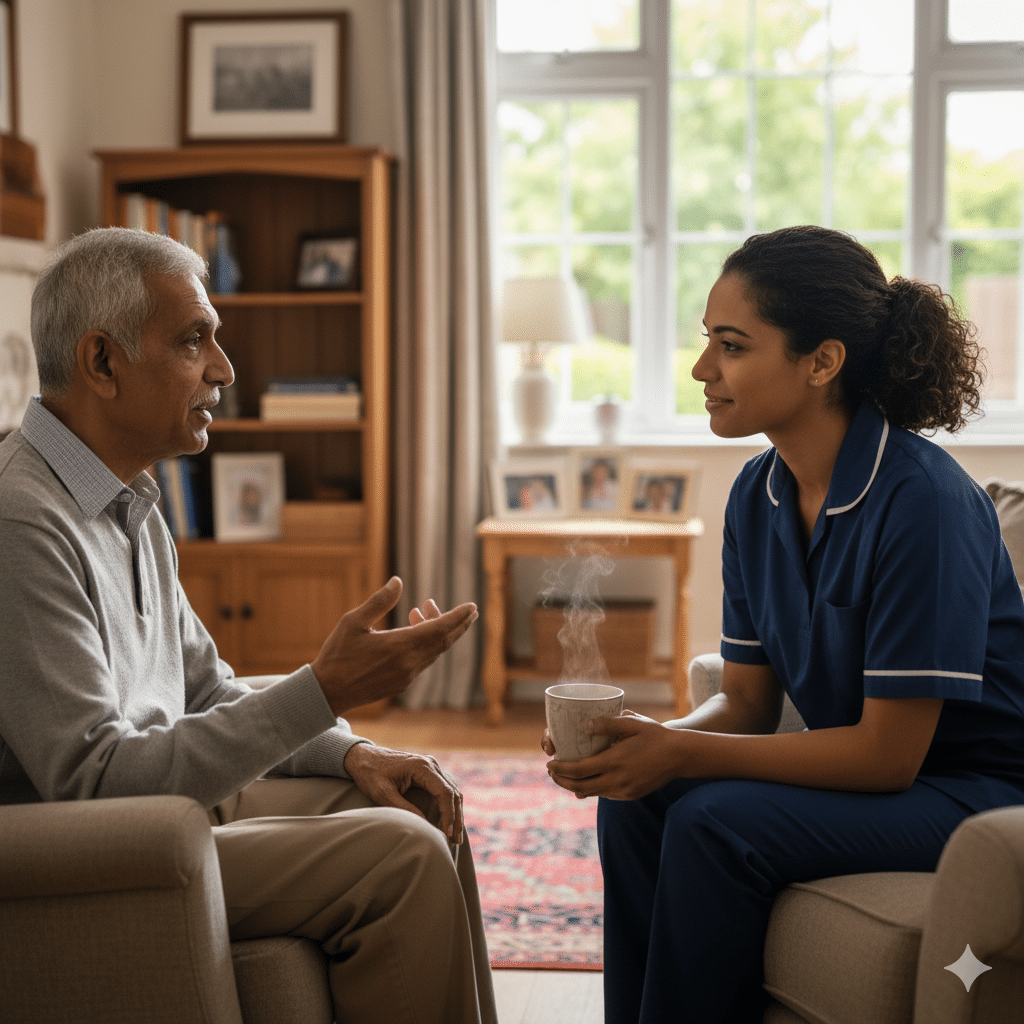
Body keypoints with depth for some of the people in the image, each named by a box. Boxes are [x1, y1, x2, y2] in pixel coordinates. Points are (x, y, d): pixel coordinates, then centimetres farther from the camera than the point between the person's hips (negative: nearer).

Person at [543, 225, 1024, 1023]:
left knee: (715, 823, -25)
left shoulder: (923, 501, -23)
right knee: (635, 798, -12)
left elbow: (889, 752, -22)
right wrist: (646, 739, -16)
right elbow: (748, 702, 5)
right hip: (866, 766, 7)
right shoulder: (758, 496, 0)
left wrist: (681, 754, -24)